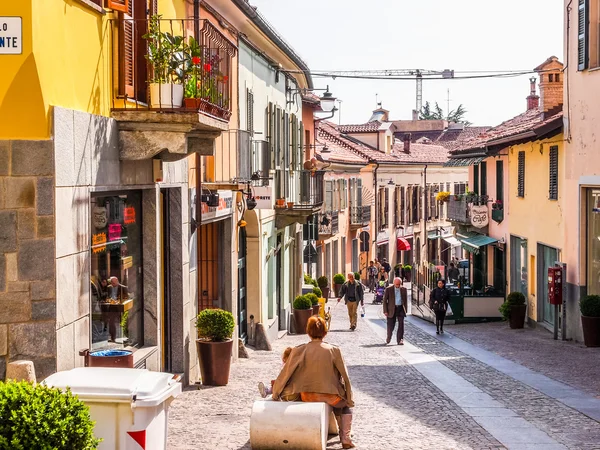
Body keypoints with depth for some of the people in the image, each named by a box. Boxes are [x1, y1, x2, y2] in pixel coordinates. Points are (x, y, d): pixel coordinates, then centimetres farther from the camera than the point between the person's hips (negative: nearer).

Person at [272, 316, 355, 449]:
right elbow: (345, 377, -5)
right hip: (330, 396, -2)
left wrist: (275, 394, 9)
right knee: (345, 405, 31)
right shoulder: (333, 350, -10)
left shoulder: (299, 351, -8)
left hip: (307, 397, 2)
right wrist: (349, 400, 8)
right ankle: (345, 439, 18)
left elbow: (285, 374, -4)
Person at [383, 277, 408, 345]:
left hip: (400, 308, 2)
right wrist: (385, 311, -7)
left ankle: (400, 340, -7)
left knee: (401, 324, -10)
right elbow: (385, 300, -1)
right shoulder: (389, 289, -3)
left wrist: (405, 310, 7)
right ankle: (388, 339, 29)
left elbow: (405, 300, 12)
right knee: (391, 325, 3)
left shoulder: (403, 289, 4)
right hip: (391, 309, -1)